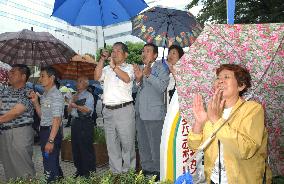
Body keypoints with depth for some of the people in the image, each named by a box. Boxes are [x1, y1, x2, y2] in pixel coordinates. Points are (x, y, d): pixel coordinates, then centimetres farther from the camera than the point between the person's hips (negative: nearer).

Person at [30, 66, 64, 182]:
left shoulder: (56, 95, -16)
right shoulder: (44, 95, 11)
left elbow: (57, 119, -20)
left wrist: (51, 140, -23)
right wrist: (35, 101, 3)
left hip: (52, 131, -9)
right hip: (43, 130, 9)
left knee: (50, 163, -2)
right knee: (49, 160, 20)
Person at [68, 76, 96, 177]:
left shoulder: (88, 95, -3)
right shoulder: (75, 95, 18)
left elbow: (88, 110, -16)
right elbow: (69, 109, 13)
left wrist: (76, 106, -18)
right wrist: (73, 100, -1)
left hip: (85, 123, -8)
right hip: (75, 122, 8)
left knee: (86, 148, -5)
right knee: (75, 148, 13)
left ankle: (88, 171, 6)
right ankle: (79, 170, 27)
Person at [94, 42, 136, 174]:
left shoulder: (129, 67, 5)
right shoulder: (107, 69, 17)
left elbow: (127, 78, -15)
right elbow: (97, 77, 2)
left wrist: (114, 66, -15)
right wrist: (102, 60, 0)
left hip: (124, 109, -4)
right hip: (108, 111, 5)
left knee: (127, 143, 0)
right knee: (112, 145, 10)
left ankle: (129, 171, 12)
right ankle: (116, 172, 21)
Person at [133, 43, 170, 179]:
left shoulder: (161, 67, -1)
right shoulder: (140, 68, 17)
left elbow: (162, 87, -15)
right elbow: (137, 91, 15)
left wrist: (148, 74, -23)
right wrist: (138, 79, -4)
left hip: (154, 113, -7)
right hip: (140, 113, 7)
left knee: (155, 145, -3)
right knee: (142, 144, 14)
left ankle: (158, 172, 10)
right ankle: (146, 169, 28)